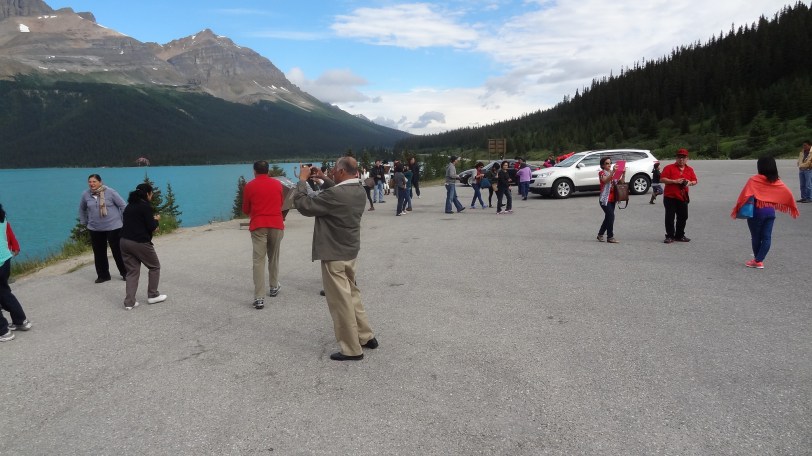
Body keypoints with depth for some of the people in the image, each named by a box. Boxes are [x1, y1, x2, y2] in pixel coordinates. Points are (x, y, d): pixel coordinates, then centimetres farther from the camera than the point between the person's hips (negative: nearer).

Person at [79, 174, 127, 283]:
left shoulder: (110, 192, -10)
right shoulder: (86, 195, 3)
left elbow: (123, 205, -5)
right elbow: (82, 209, 20)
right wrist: (84, 222, 17)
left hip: (113, 227, -4)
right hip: (95, 229, 4)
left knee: (117, 251, 1)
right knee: (99, 253, 9)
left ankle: (125, 273, 16)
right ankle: (103, 275, 22)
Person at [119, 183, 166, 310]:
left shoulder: (129, 206, 15)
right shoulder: (146, 206, -9)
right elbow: (151, 227, -11)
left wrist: (152, 224, 19)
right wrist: (156, 220, 9)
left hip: (125, 241, 7)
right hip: (140, 243, -7)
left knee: (132, 271, 10)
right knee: (155, 267, 14)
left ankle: (129, 302, 4)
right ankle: (153, 296, 19)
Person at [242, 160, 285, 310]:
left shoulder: (250, 186, 0)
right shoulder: (277, 184, 7)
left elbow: (245, 209, 8)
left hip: (258, 226, -2)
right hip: (276, 225, 2)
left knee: (258, 261, -5)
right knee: (274, 258, 20)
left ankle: (259, 298, -11)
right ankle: (274, 287, 34)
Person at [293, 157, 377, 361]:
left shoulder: (335, 194, -25)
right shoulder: (358, 190, 3)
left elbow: (304, 206, -18)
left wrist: (302, 180, -7)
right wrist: (323, 180, 15)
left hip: (334, 255, -9)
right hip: (350, 252, 9)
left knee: (341, 302, 1)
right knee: (352, 295, 22)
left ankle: (352, 349, 11)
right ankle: (366, 336, 30)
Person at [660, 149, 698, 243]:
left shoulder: (690, 170, 11)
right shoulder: (669, 168, -3)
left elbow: (695, 181, 16)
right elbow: (662, 179, -11)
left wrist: (690, 183, -7)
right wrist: (674, 181, -19)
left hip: (683, 197, 4)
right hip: (670, 197, -4)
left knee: (683, 217, 8)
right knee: (670, 217, -3)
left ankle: (680, 236, 20)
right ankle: (670, 236, 4)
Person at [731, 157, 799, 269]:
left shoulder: (754, 180, -13)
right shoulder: (777, 181, 2)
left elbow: (744, 195, -18)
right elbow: (789, 195, 4)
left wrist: (736, 209, -11)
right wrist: (793, 208, 18)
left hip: (756, 211, -4)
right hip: (770, 212, 4)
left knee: (756, 237, 10)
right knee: (767, 237, 7)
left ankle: (757, 260, 21)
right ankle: (759, 260, 3)